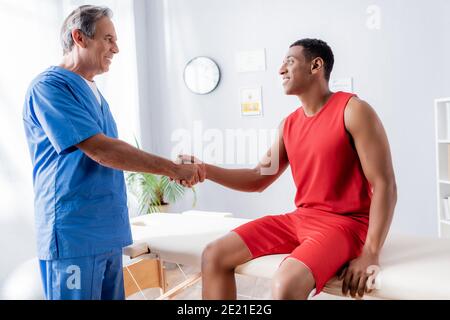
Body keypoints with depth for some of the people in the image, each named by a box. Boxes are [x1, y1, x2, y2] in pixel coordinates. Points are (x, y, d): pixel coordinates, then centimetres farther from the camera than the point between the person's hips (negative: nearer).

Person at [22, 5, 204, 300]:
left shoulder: (94, 91, 16)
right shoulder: (50, 86, -11)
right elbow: (100, 150, -20)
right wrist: (172, 168, -17)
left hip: (109, 232, 8)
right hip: (74, 234, -8)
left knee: (112, 295, 14)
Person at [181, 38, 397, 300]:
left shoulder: (353, 110, -10)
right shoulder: (289, 124, 11)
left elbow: (385, 185, -13)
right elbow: (259, 179, 12)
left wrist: (370, 253, -22)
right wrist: (205, 170, -1)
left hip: (346, 223, -6)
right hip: (300, 219, 7)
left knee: (286, 285, -36)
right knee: (214, 256, -5)